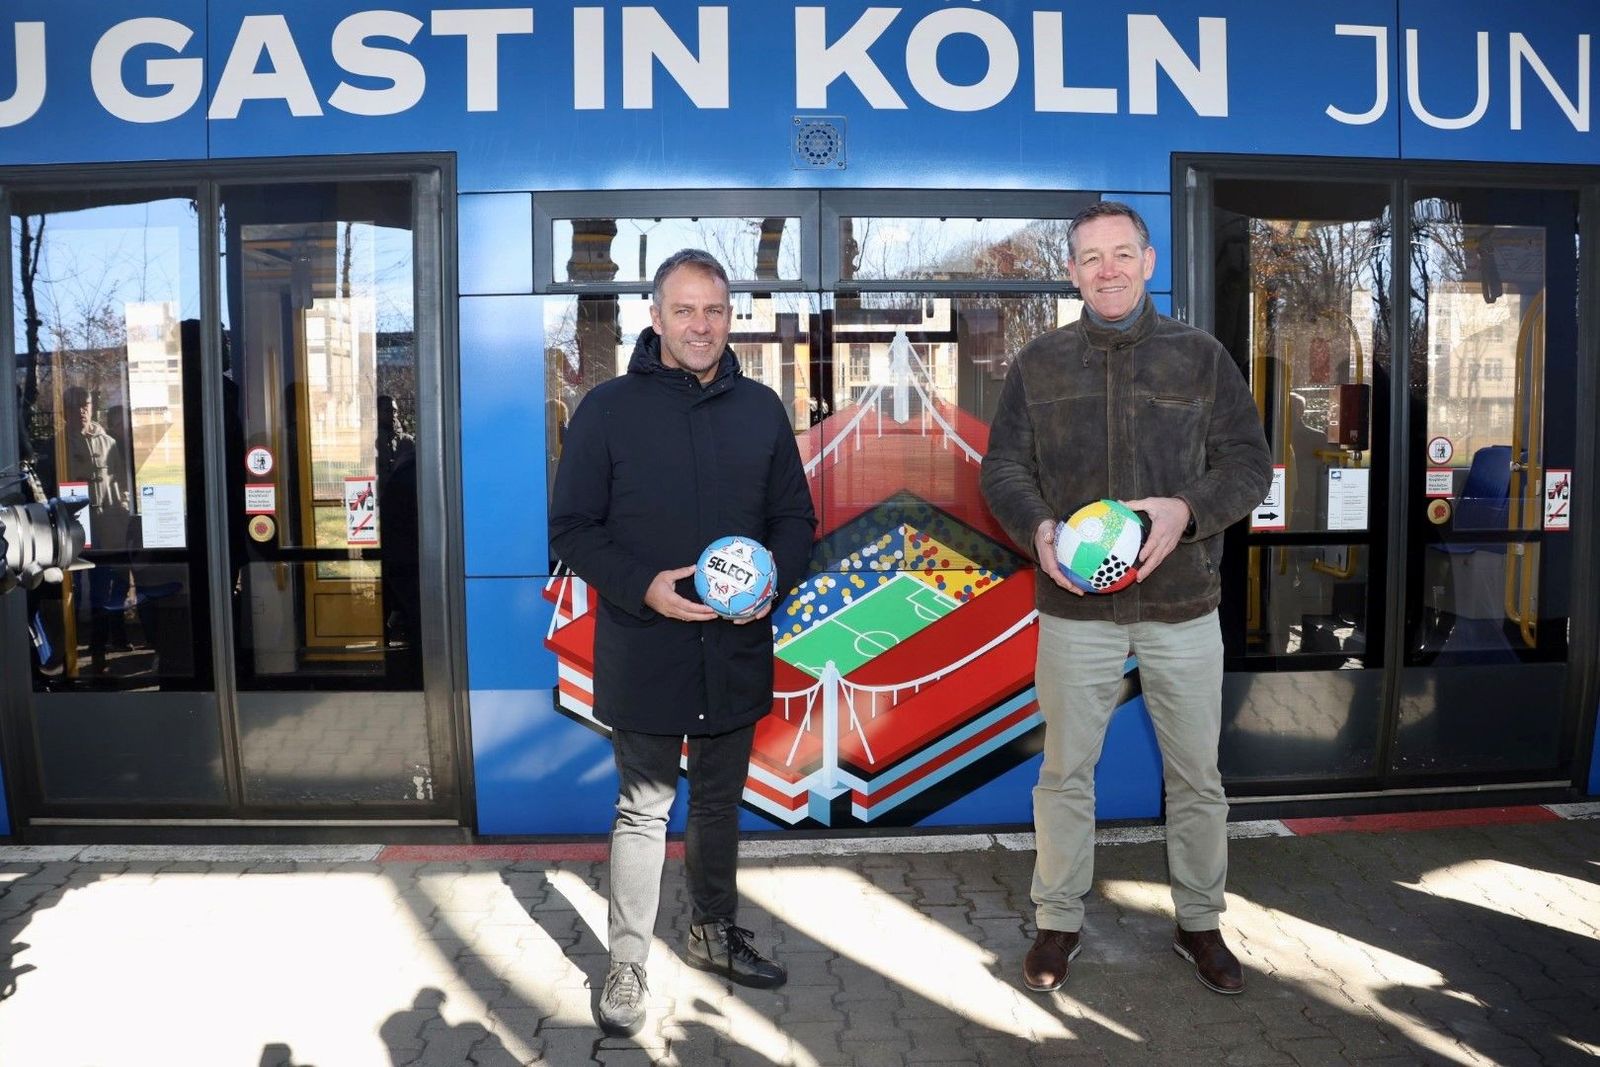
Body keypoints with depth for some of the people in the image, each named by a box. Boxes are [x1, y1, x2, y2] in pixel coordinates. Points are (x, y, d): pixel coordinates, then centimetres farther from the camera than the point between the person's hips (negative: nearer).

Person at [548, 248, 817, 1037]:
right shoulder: (608, 408, -5)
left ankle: (714, 933, 38)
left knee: (720, 802, 19)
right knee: (644, 810, 5)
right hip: (644, 651, -3)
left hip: (737, 649, 4)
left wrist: (774, 577, -11)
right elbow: (571, 529, -5)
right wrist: (642, 587, -20)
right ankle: (626, 966, 21)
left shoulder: (761, 409, 5)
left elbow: (795, 516, 10)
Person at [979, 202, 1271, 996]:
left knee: (1197, 773, 11)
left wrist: (1189, 510, -20)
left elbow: (1249, 462, 0)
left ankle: (1199, 922, 31)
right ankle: (1059, 921, 27)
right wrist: (1036, 527, -19)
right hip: (1075, 609, 0)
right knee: (1064, 771, 9)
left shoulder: (1201, 356, 2)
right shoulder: (1038, 363, 3)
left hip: (1182, 604, 0)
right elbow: (1002, 467, 1)